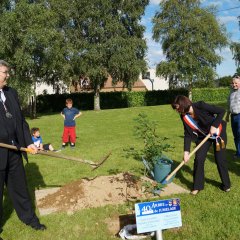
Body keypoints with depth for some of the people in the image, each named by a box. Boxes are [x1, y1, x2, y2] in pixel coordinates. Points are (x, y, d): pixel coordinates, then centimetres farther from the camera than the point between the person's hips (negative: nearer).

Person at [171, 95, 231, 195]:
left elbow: (221, 111, -24)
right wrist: (186, 151, -16)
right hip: (203, 136, 4)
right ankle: (197, 186, 9)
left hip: (218, 132, -4)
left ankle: (226, 184, 23)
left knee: (220, 159, 0)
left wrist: (214, 126, -29)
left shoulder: (200, 106, -30)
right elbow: (188, 135, -10)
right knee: (199, 159, -6)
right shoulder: (184, 117, -13)